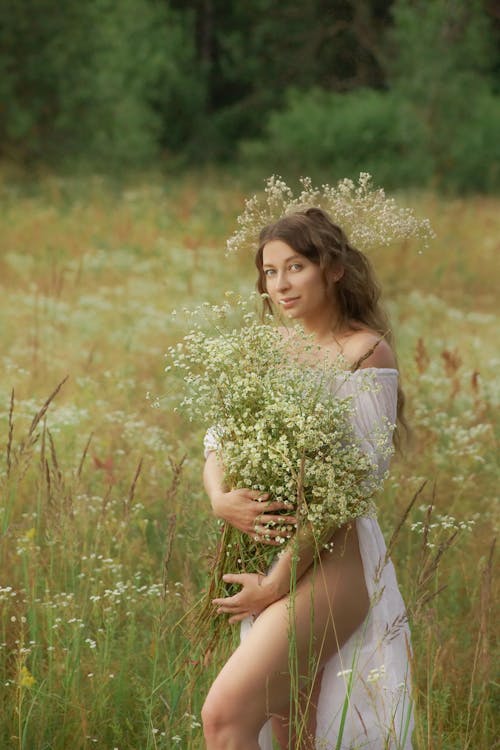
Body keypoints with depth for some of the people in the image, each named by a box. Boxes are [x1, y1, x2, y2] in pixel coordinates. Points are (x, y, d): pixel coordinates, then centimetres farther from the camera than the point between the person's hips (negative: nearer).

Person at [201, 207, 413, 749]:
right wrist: (220, 498, -13)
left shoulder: (365, 352, -8)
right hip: (271, 557, 7)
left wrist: (277, 582, -15)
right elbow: (219, 441, 12)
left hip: (329, 562, -7)